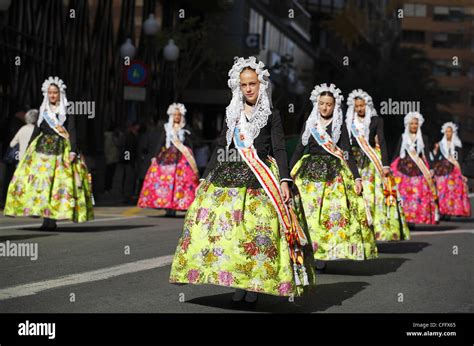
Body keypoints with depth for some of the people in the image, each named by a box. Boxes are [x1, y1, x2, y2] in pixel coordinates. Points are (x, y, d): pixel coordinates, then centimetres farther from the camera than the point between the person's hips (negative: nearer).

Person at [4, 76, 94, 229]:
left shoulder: (67, 111, 5)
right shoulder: (43, 111, 15)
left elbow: (72, 132, -1)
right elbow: (36, 130, 17)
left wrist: (73, 151, -13)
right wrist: (28, 150, 13)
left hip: (61, 150, -3)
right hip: (42, 148, 3)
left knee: (59, 181, -9)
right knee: (40, 181, -7)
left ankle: (51, 219, -8)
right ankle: (47, 219, -5)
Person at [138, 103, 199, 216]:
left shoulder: (185, 130, 9)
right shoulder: (166, 128, 11)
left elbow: (189, 145, 8)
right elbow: (161, 143, 11)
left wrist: (191, 159, 0)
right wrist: (156, 157, 4)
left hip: (181, 157, -1)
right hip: (166, 157, 1)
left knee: (179, 180, -11)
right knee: (165, 180, -8)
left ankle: (173, 207, -10)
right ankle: (167, 207, -3)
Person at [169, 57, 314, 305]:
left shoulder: (271, 115, 6)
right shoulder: (232, 115, 16)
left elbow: (279, 150, -1)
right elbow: (220, 148, 18)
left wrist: (284, 180, -14)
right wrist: (205, 179, 14)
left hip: (260, 180, -3)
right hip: (228, 177, 4)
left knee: (257, 230, -10)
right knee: (226, 228, -5)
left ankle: (255, 285, -1)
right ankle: (238, 283, 3)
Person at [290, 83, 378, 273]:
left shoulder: (340, 127, 7)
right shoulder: (309, 124, 11)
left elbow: (348, 154, 3)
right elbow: (298, 151, 12)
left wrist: (357, 178, -7)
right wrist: (289, 173, 4)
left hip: (332, 175, -2)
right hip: (308, 173, 2)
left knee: (329, 213, -8)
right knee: (307, 213, -5)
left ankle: (322, 257, -4)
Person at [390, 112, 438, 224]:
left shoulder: (423, 138, 11)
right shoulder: (402, 138, 12)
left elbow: (427, 155, 8)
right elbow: (396, 154, 12)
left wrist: (430, 169, -2)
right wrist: (392, 167, 4)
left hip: (420, 170, 0)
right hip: (404, 168, 0)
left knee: (420, 193, -8)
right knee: (404, 193, -10)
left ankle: (420, 216, -6)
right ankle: (404, 216, -8)